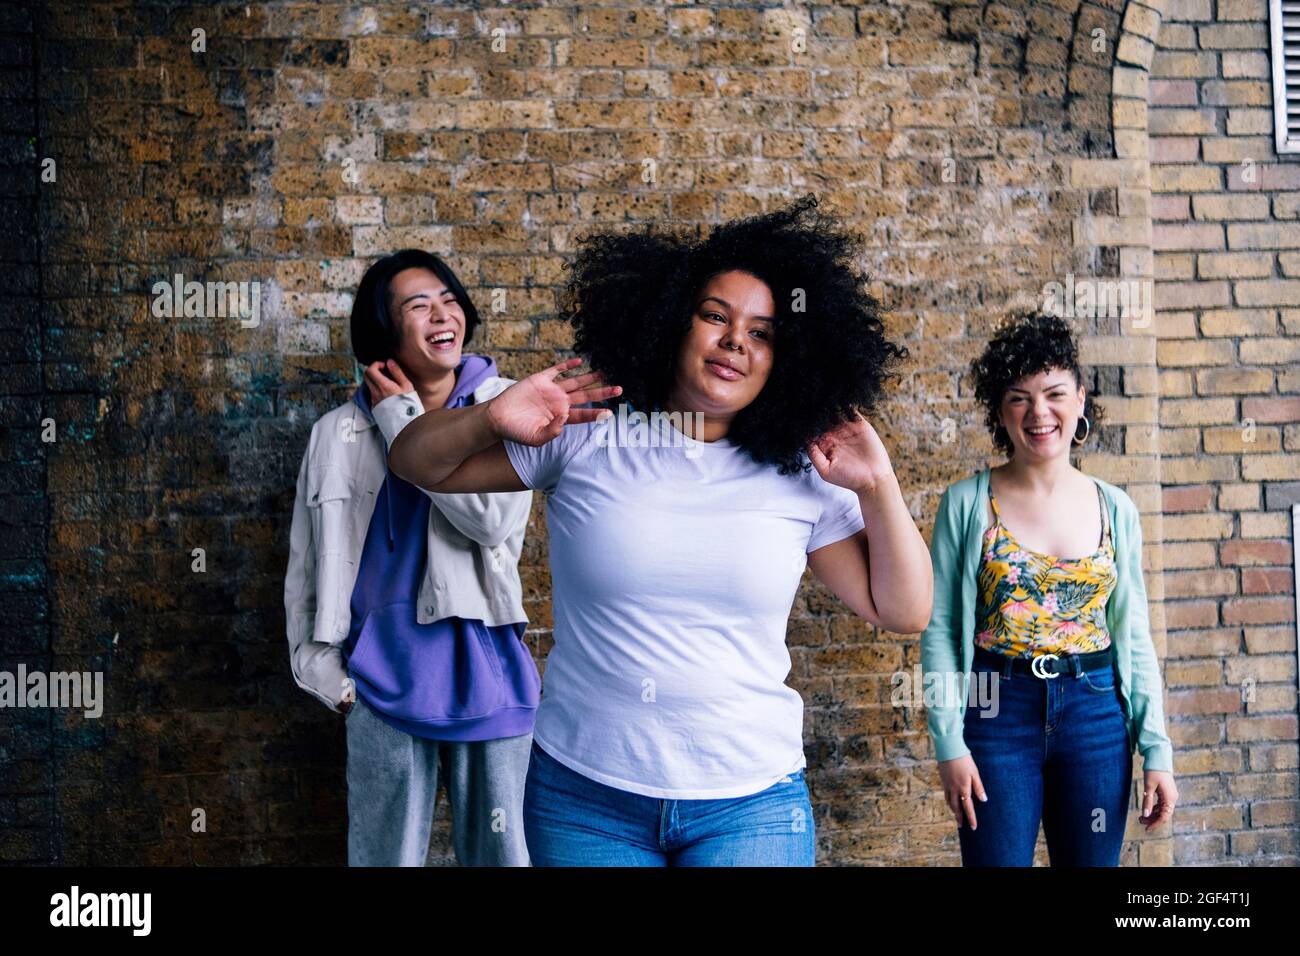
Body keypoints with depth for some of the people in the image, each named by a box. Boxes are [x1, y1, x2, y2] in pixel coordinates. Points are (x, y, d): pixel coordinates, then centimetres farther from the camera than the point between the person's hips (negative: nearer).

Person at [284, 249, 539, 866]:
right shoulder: (340, 433, 4)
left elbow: (496, 518, -18)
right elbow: (307, 568, 11)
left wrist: (407, 421, -12)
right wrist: (324, 673, 5)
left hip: (489, 676, 0)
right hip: (385, 683, 1)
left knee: (501, 852, 11)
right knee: (386, 856, 12)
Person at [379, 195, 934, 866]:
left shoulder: (800, 478, 0)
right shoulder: (583, 438, -4)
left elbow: (903, 613, 3)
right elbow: (416, 463, 3)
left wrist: (877, 485, -8)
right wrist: (490, 419, -16)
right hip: (581, 794, 0)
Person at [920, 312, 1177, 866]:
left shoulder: (1115, 509, 4)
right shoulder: (968, 503, -4)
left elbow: (1134, 636, 7)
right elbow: (939, 630, -4)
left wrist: (1157, 750, 2)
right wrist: (949, 744, -10)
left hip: (1096, 713, 3)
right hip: (998, 712, -2)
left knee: (1092, 860, 11)